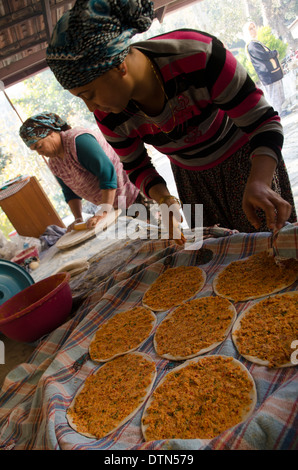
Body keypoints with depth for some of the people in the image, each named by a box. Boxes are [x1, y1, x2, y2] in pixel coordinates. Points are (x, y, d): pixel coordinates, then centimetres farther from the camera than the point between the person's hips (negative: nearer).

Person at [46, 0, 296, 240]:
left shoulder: (197, 55, -34)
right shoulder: (108, 115, -20)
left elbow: (263, 121, -28)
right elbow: (137, 167, -5)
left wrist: (259, 182, -45)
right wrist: (166, 200, -25)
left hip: (243, 158, -3)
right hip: (191, 175, 4)